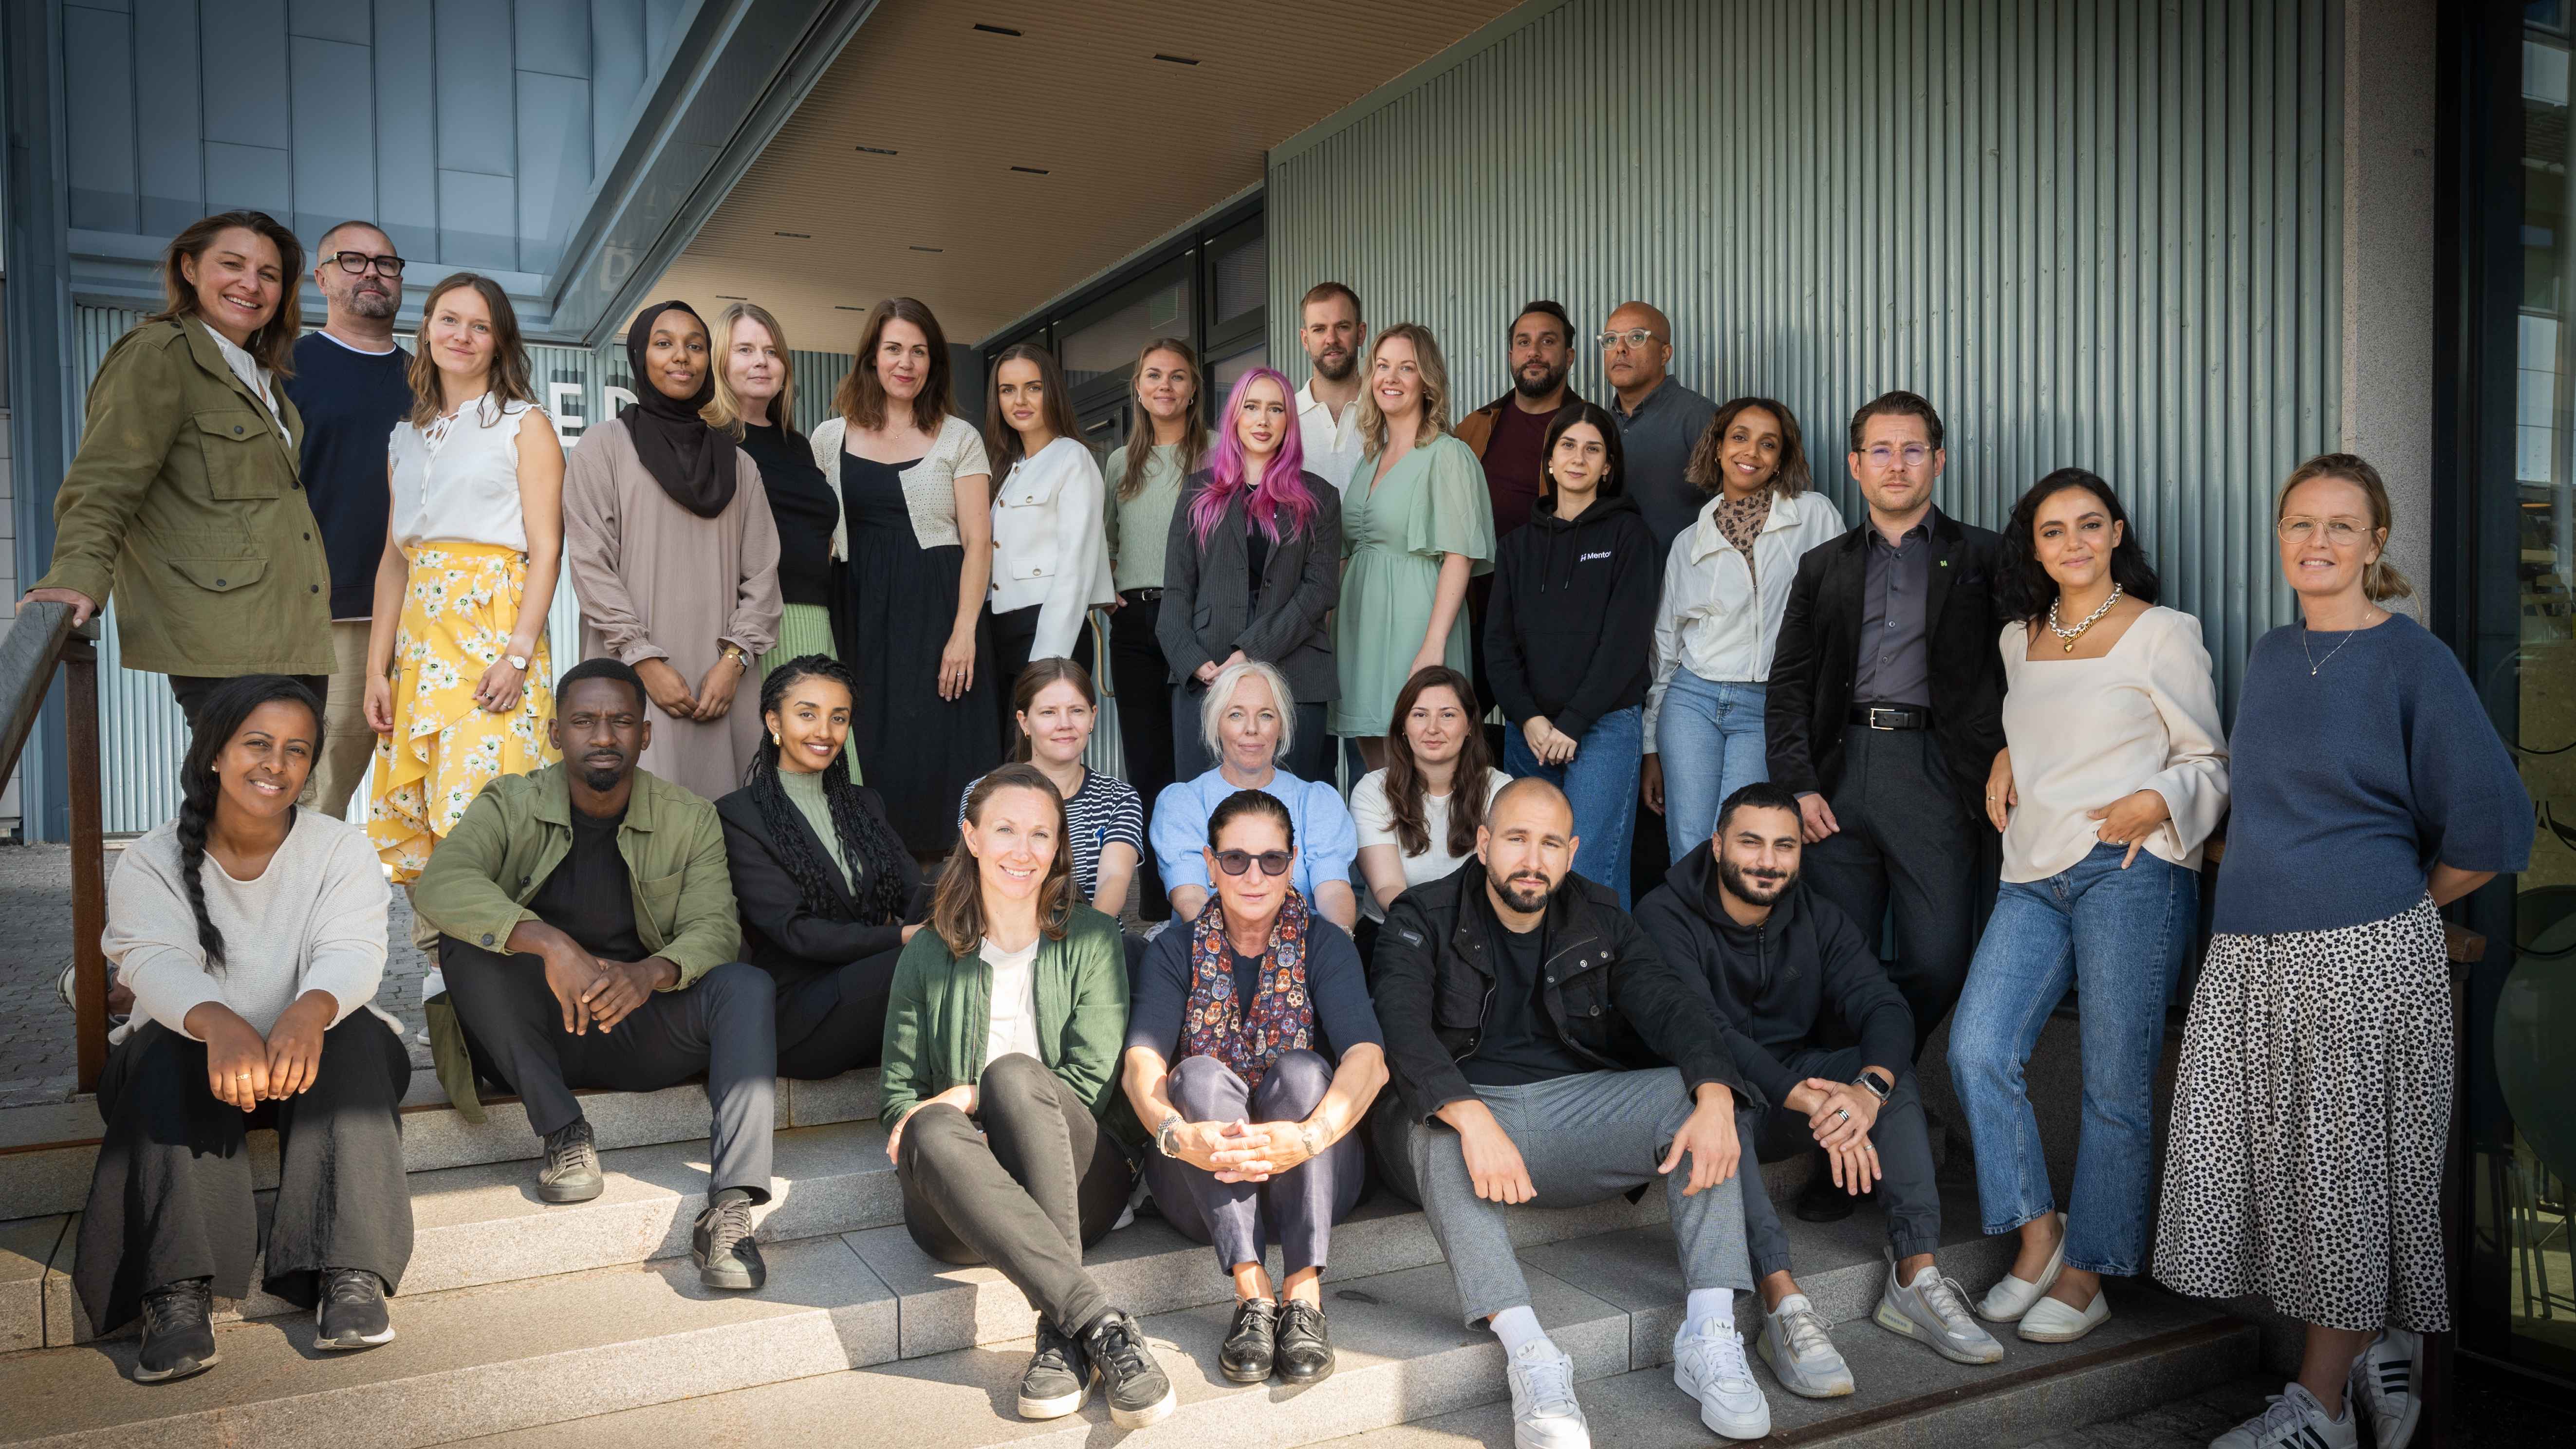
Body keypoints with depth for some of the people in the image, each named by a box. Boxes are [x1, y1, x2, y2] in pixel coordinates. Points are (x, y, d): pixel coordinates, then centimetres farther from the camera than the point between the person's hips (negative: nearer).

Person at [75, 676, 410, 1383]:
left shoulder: (342, 849, 0)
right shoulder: (150, 862, -1)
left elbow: (352, 951, -18)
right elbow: (156, 961, -21)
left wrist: (309, 1012, -45)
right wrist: (220, 1026, -46)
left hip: (313, 1047, 0)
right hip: (193, 1047, 0)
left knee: (351, 1038, -31)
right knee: (167, 1057, -31)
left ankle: (350, 1273, -39)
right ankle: (179, 1292, -39)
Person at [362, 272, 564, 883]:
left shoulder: (525, 425, 4)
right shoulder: (407, 436, 20)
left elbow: (546, 549, -4)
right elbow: (393, 557, 17)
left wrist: (518, 655, -15)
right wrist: (377, 668, 8)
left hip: (494, 628, -5)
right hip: (418, 637, 6)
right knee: (415, 816, 2)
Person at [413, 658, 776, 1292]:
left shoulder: (691, 820, 1)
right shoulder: (511, 805, -4)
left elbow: (715, 927, -10)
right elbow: (440, 884, -24)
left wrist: (651, 972, -35)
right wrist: (551, 944, -41)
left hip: (641, 1025, 1)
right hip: (538, 1033, 0)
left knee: (748, 986, -26)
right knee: (464, 946, -26)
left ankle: (731, 1207, -36)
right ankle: (563, 1132, -19)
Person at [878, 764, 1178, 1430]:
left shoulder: (1090, 939, 8)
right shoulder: (928, 956, 13)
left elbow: (1092, 1082, -3)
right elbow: (898, 1095, 10)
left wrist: (970, 1094, -12)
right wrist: (931, 1119, -13)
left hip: (1076, 1184, -1)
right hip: (959, 1210, 1)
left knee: (1013, 1072, -31)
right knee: (935, 1132, -33)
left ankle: (1063, 1334, -35)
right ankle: (1100, 1322, -41)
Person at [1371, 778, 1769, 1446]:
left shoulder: (1598, 919, 10)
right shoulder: (1423, 919, -2)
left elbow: (1671, 1004, -5)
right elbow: (1403, 1028, -19)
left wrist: (1715, 1100, -26)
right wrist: (1473, 1120, -38)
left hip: (1576, 1104, 4)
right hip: (1462, 1107, -3)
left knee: (1696, 1097, -19)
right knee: (1436, 1132, -36)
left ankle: (1709, 1335, -23)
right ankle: (1529, 1356, -40)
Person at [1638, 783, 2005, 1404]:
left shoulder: (1819, 920, 3)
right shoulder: (1666, 917, -14)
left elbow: (1884, 1007, -12)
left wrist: (1869, 1088, -35)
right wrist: (1809, 1102, -39)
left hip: (1799, 1086, 5)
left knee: (1890, 1064, -19)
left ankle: (1914, 1277, -22)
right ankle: (1784, 1305, -42)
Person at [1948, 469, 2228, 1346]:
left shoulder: (2162, 633, 0)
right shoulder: (2019, 638, 16)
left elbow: (2209, 761, 3)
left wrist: (2157, 803, -16)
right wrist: (2007, 760, 12)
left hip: (2130, 872, -5)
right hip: (2035, 876, 5)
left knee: (2115, 1085, 1)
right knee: (1978, 1051, -8)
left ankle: (2086, 1275, 14)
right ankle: (2038, 1232, 10)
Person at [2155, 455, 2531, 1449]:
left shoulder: (2413, 661, -5)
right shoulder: (2268, 656, 12)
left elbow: (2490, 826, -4)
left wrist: (2398, 905, 3)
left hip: (2366, 957, -6)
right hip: (2250, 955, 6)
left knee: (2346, 1166, 2)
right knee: (2266, 1158, 7)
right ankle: (2384, 1345, 28)